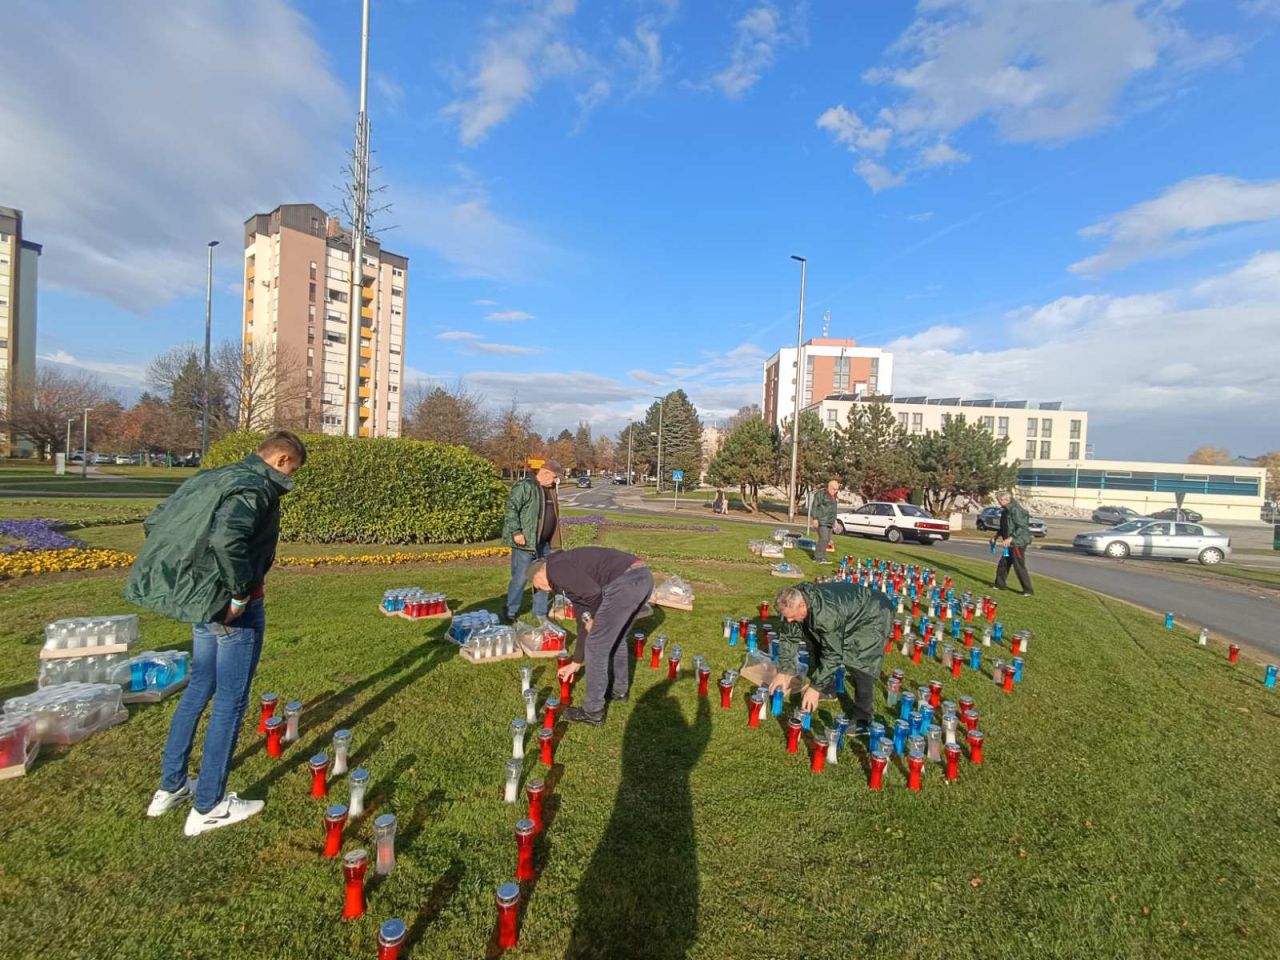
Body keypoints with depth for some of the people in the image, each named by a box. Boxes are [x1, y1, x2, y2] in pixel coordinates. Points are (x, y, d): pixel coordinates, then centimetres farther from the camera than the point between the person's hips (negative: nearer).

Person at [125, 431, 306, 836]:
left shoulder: (212, 478, 9)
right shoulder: (257, 487, -19)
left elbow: (155, 522, 12)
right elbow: (226, 537, -36)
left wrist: (190, 578, 13)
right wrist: (240, 591, -22)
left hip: (202, 602, 9)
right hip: (234, 609, -9)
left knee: (198, 689, 23)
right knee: (230, 702, 5)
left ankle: (170, 788, 36)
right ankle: (209, 807, 18)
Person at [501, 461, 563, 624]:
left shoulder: (550, 489, 14)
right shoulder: (525, 486, -13)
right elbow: (511, 508, -19)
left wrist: (554, 542, 20)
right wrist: (516, 532, -23)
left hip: (544, 543, 8)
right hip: (525, 542, -8)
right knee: (520, 578, -2)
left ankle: (540, 613, 25)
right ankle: (509, 614, 13)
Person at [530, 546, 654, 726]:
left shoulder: (554, 568, 3)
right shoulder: (570, 571, 30)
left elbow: (593, 592, -12)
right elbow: (584, 624, 36)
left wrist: (592, 618, 9)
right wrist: (576, 663, 44)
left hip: (625, 582, -10)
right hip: (643, 576, 10)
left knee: (596, 646, 6)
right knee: (616, 637, 30)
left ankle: (593, 711, 19)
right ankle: (619, 689, 47)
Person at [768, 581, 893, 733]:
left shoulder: (826, 613, -40)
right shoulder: (794, 600, -18)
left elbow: (833, 654, -33)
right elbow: (788, 637, -8)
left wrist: (815, 687, -28)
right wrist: (783, 672, -11)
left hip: (873, 613, -8)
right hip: (850, 612, 8)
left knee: (862, 661, -20)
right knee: (817, 642, 5)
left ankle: (862, 719, -11)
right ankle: (828, 690, 23)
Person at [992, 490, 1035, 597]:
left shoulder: (1015, 509, -19)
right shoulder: (1006, 510, 12)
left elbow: (1022, 527, -23)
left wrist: (1010, 538, -26)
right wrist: (998, 535, 17)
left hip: (1018, 543, -10)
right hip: (1010, 543, 10)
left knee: (1019, 567, -7)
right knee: (1003, 564, 16)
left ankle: (1028, 590, -1)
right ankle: (1000, 584, 29)